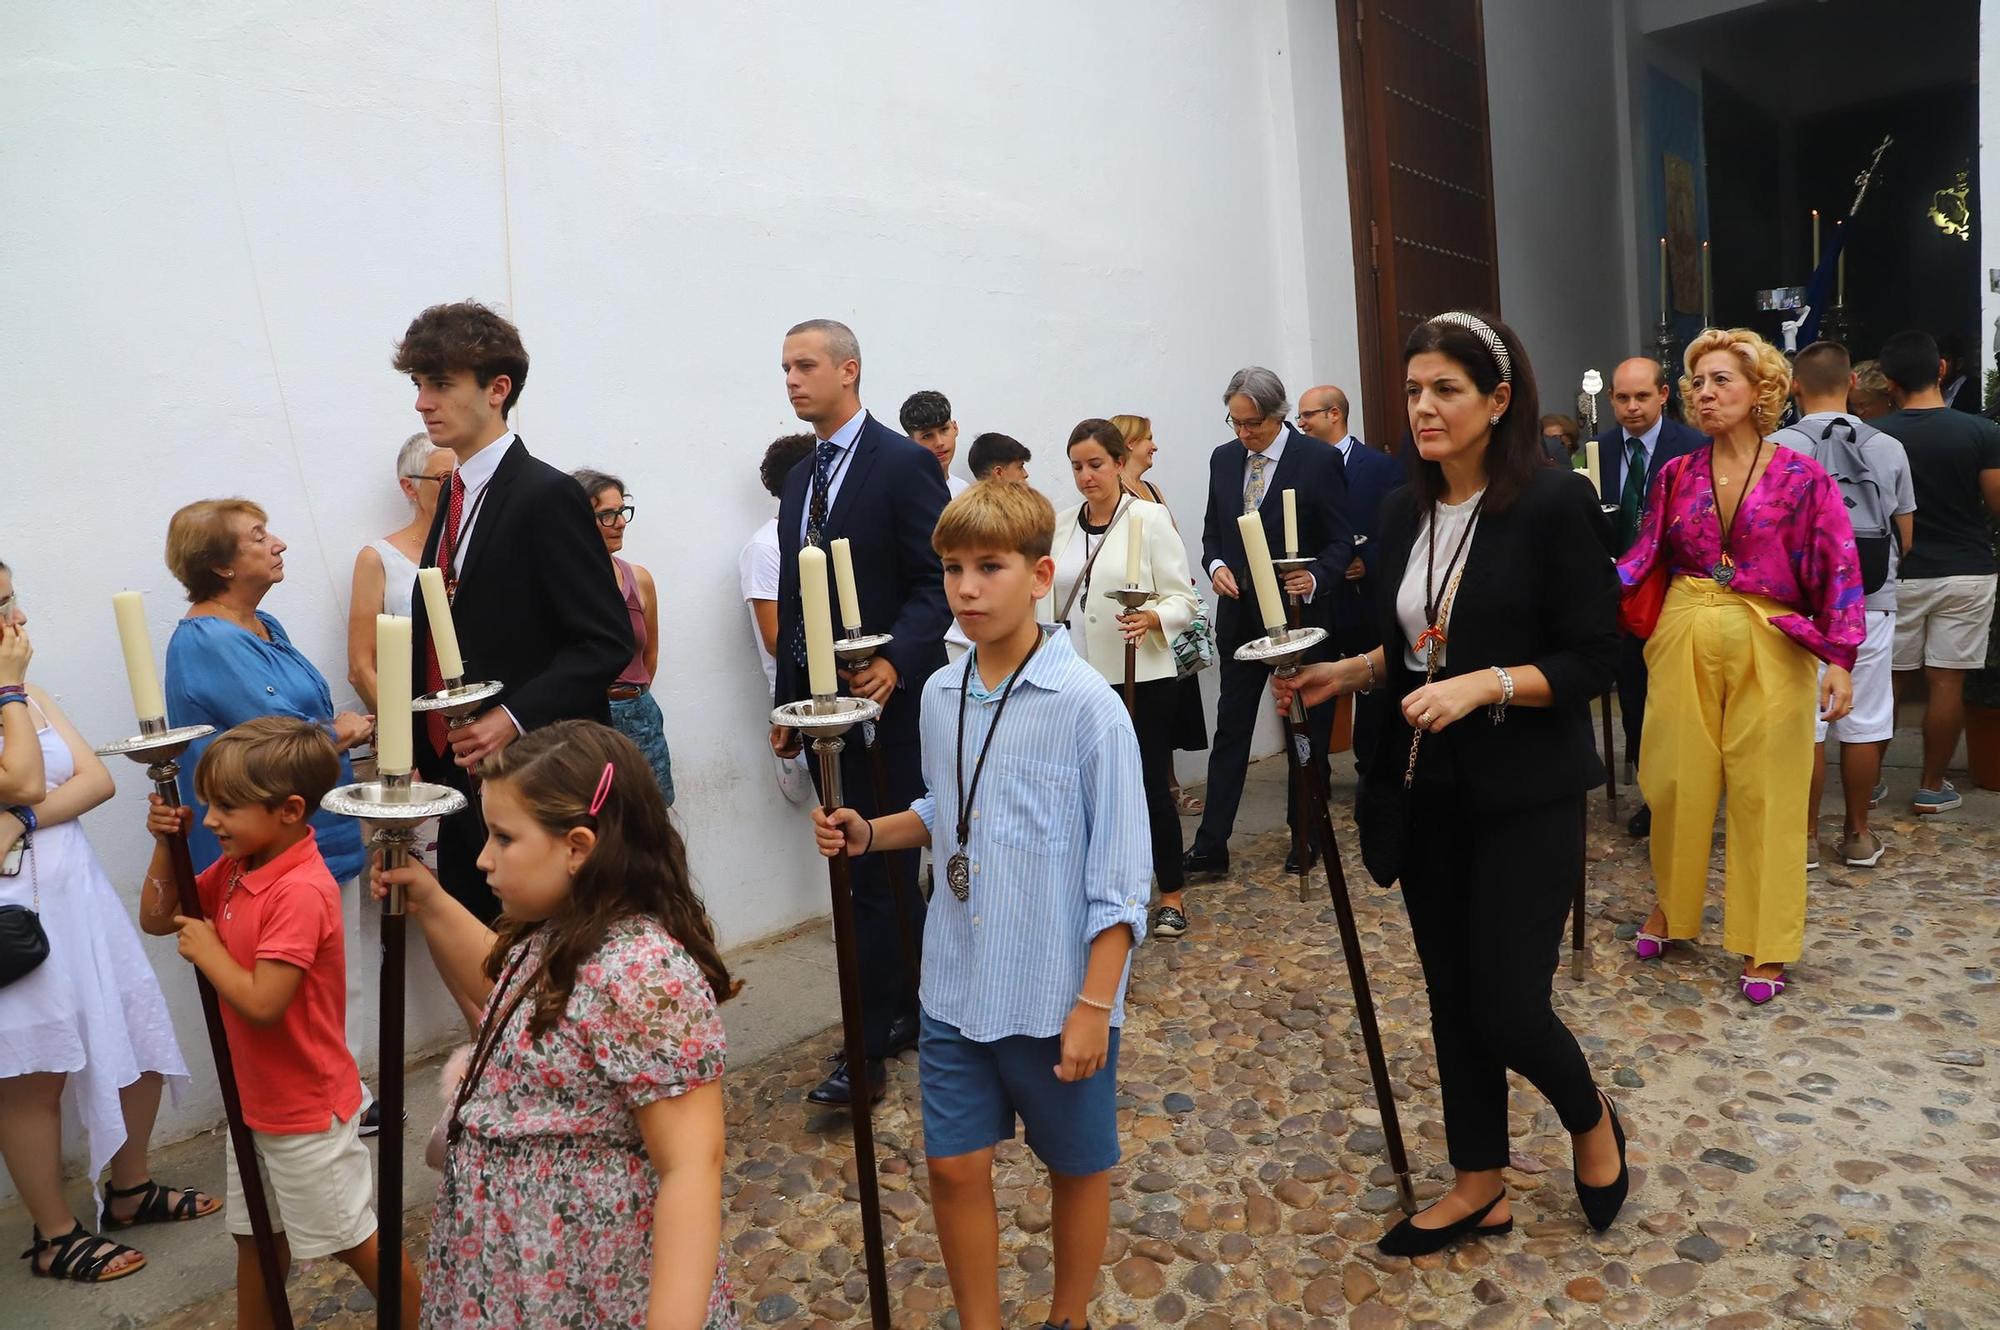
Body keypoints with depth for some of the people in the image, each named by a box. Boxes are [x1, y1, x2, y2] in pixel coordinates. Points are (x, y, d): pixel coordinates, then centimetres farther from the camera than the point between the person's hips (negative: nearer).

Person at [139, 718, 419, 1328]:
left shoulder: (301, 891, -29)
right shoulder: (233, 868, -1)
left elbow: (263, 1003, -31)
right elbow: (156, 919, 10)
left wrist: (207, 950, -17)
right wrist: (165, 844, -4)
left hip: (306, 1110, -8)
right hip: (256, 1100, 8)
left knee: (354, 1241, 8)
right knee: (257, 1237, 23)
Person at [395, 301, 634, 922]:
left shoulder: (547, 496, -13)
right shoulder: (457, 495, 14)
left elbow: (608, 641, -16)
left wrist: (514, 718, -23)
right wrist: (419, 747, 11)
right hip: (461, 774, 8)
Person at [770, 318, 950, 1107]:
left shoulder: (904, 464, -8)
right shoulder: (799, 479, 15)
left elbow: (937, 584, -13)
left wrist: (897, 662, -27)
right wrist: (786, 703, 16)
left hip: (887, 699, -7)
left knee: (876, 871, -4)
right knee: (889, 867, 15)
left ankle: (869, 1046, 5)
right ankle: (909, 1010, 27)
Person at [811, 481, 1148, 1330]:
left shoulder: (1087, 705, -17)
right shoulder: (939, 695, 0)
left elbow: (1120, 873, -14)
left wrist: (1094, 1002, -16)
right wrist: (869, 834, -2)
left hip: (1057, 992, -4)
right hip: (956, 984, 5)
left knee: (1076, 1165, 16)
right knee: (955, 1165, 12)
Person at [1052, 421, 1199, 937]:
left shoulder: (1149, 517, -6)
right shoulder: (1062, 524, 8)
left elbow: (1183, 599, -8)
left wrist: (1153, 617, -28)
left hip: (1141, 677, -4)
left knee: (1151, 787, 2)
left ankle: (1171, 896, 18)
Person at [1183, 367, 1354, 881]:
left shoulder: (1319, 461, -9)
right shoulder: (1223, 459, 5)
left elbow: (1341, 541, -7)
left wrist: (1316, 578, -26)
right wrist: (1216, 564, -8)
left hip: (1300, 617, -4)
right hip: (1240, 616, 4)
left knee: (1306, 732, 11)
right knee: (1230, 731, 4)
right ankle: (1211, 847, 7)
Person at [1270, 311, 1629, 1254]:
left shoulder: (1553, 503, -12)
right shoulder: (1404, 512, 6)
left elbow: (1589, 662, -12)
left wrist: (1483, 686, -25)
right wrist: (1344, 674, -2)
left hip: (1525, 796, -6)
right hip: (1428, 794, 6)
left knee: (1506, 1003, -3)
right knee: (1451, 995, 13)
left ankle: (1592, 1123, 31)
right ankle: (1477, 1186, 31)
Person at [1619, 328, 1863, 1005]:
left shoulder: (1801, 477, -2)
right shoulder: (1676, 476, 6)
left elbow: (1839, 569, -5)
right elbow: (1643, 557, 3)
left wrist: (1839, 658, -13)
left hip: (1768, 649, -2)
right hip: (1684, 642, 3)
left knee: (1764, 794, 3)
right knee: (1677, 782, 8)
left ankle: (1764, 945, 16)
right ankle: (1670, 906, 31)